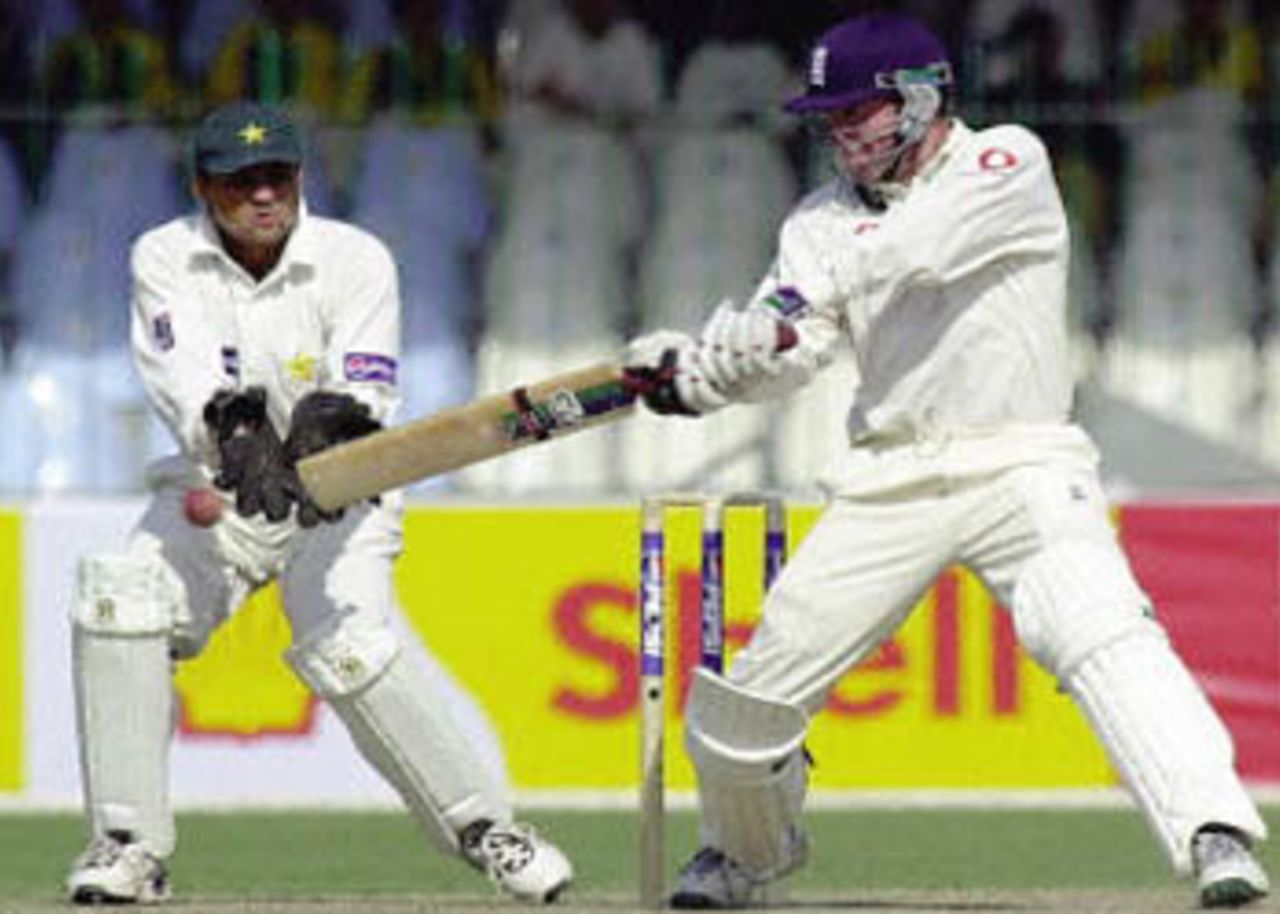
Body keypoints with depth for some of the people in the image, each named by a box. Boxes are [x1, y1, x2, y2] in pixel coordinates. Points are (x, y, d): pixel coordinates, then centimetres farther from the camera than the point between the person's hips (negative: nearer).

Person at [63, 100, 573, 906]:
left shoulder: (357, 259, -10)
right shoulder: (166, 259, -7)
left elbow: (368, 397, -20)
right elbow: (185, 374, -25)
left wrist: (328, 423, -44)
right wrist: (236, 433, -47)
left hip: (339, 493, -2)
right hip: (214, 491, 2)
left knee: (349, 641, -27)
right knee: (120, 600, -23)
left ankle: (482, 827, -13)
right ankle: (130, 846, -15)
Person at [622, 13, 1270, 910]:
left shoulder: (1008, 164, -2)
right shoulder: (826, 216, 11)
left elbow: (918, 247, -20)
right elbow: (786, 354, -2)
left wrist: (808, 292, -29)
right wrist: (693, 371, -22)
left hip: (1020, 466, -5)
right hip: (889, 482, 5)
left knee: (1103, 635, -30)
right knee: (750, 695, 4)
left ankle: (1214, 836, -39)